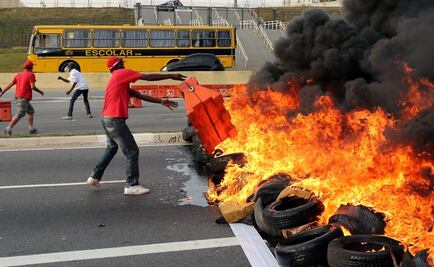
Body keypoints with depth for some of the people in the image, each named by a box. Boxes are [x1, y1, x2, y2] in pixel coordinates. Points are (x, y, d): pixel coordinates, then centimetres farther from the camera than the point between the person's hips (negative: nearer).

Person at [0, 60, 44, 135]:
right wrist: (40, 91, 1)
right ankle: (9, 128, -11)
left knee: (30, 111, 18)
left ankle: (31, 128, 16)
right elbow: (32, 87, -15)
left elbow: (10, 85, 12)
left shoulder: (19, 75, 16)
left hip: (18, 97, 8)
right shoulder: (31, 74, -4)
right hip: (24, 98, -8)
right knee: (19, 114, -8)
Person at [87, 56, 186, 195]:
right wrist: (171, 76, -4)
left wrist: (161, 101, 10)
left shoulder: (120, 81, 20)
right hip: (115, 121, -10)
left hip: (108, 119, 10)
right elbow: (148, 77, -10)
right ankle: (132, 185, 3)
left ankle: (94, 177, 31)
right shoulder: (121, 74, -7)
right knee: (132, 152, -3)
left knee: (111, 148, 27)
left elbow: (139, 95, 14)